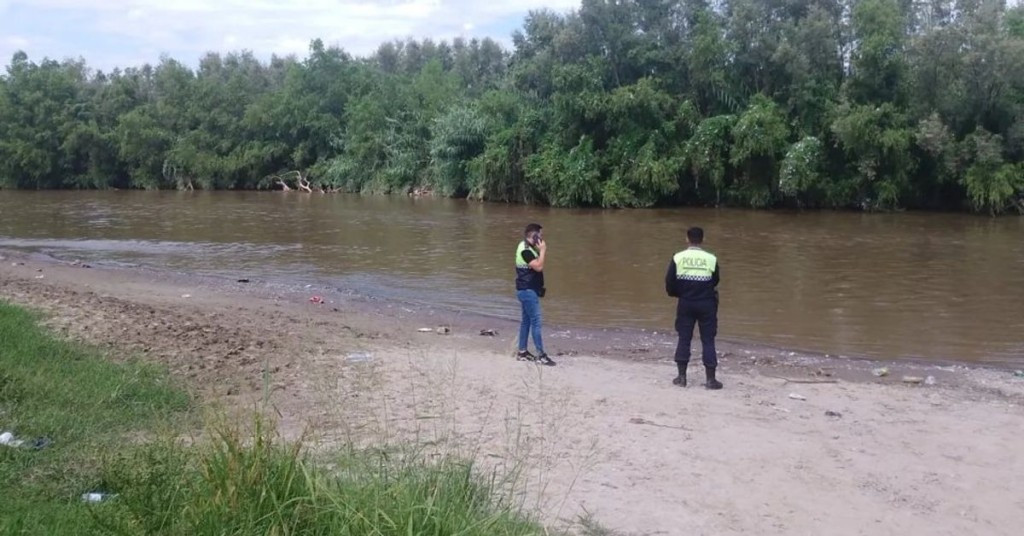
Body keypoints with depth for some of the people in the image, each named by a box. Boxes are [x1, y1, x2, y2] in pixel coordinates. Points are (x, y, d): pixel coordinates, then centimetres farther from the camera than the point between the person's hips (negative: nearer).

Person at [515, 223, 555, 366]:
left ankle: (522, 352, 20)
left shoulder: (529, 248, 14)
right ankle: (540, 355, -9)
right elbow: (538, 266, -25)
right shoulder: (525, 250, -18)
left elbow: (539, 265, 18)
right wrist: (542, 250, -18)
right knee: (536, 321, -10)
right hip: (527, 290, -11)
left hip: (528, 290, 11)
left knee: (526, 320, 14)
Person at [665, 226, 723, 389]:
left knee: (684, 339, 11)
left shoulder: (678, 258, -7)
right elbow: (715, 282, 2)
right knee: (708, 340, 6)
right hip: (706, 304, -1)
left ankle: (681, 377, 15)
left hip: (685, 303, 1)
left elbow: (669, 283, -6)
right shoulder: (711, 259, -9)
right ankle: (710, 379, 7)